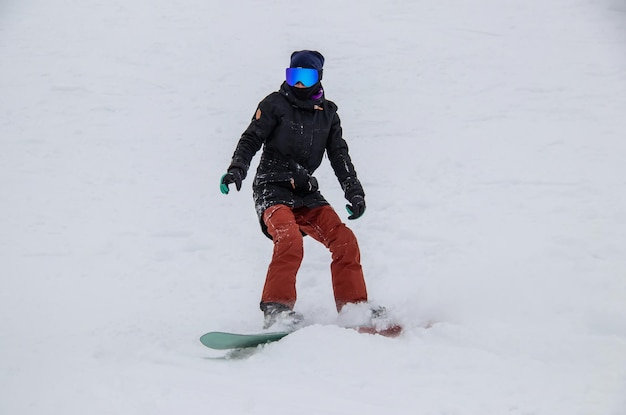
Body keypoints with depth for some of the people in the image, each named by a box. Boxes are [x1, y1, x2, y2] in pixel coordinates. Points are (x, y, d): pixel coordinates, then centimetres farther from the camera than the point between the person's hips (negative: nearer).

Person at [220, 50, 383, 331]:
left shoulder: (327, 113, 15)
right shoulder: (275, 104, 2)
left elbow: (340, 157, 16)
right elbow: (251, 140, -3)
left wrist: (354, 191, 5)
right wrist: (237, 168, -21)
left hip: (305, 191, 5)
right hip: (272, 188, -5)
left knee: (345, 241, -7)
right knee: (290, 239, -30)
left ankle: (355, 308, 3)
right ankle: (276, 310, -29)